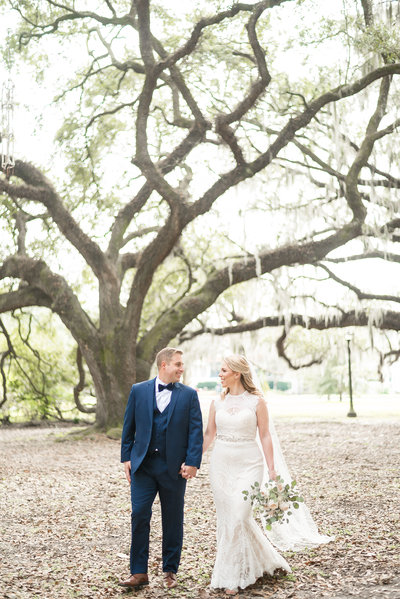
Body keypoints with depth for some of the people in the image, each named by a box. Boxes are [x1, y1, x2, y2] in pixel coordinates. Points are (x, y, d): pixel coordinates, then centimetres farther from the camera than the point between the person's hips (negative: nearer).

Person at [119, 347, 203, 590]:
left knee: (173, 520, 8)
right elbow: (129, 427, 8)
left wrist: (192, 462, -9)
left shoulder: (189, 395, 3)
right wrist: (127, 458, 3)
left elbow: (196, 431, -1)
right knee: (139, 515, -4)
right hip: (143, 465, 0)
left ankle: (170, 571, 23)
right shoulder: (138, 391, 5)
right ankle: (139, 572, 6)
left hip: (174, 467, 0)